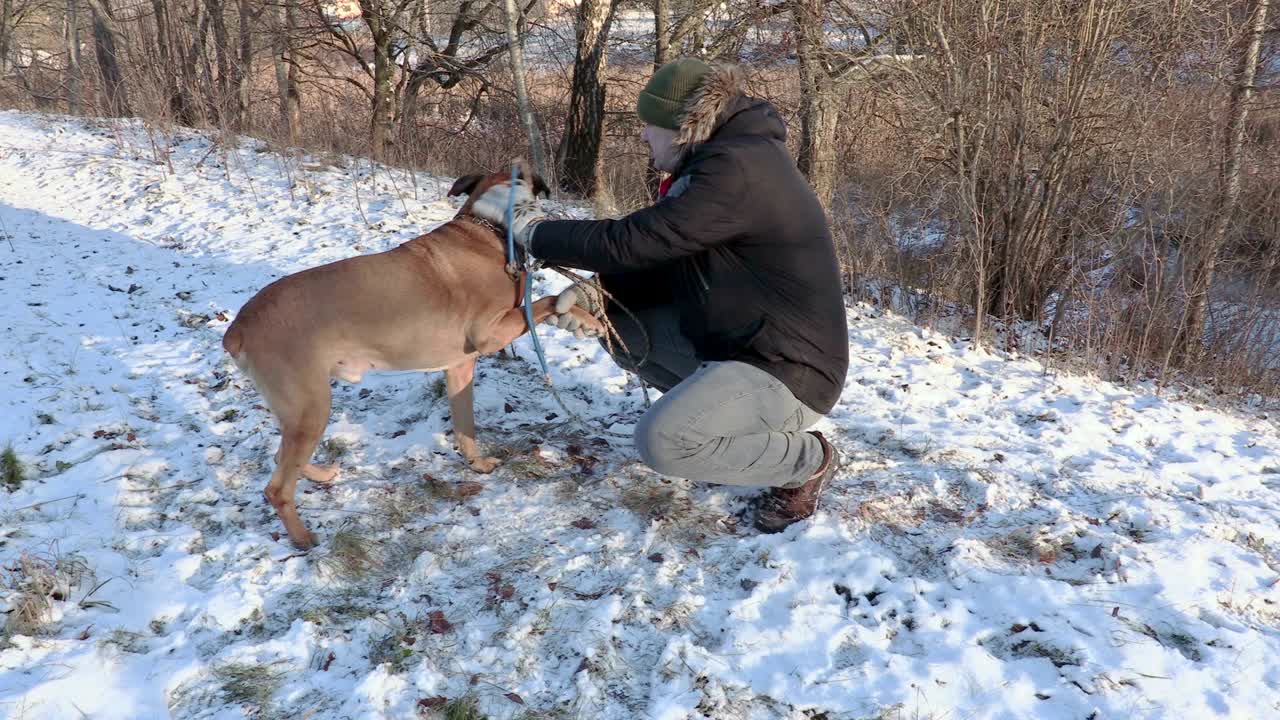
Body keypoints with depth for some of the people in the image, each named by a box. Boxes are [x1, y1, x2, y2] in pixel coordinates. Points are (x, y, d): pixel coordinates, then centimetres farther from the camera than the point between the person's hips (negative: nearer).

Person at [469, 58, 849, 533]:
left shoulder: (737, 169, -23)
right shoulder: (721, 159, 10)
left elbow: (632, 242, -24)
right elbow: (667, 260, 11)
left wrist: (530, 227, -12)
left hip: (789, 369, -10)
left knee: (662, 441, -27)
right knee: (619, 323, 6)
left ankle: (807, 460, -1)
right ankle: (732, 424, 14)